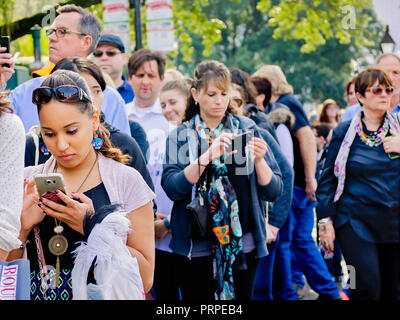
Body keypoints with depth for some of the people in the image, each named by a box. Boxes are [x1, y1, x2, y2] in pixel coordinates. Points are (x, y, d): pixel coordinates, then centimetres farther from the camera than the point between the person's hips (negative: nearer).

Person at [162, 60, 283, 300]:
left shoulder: (247, 129, 4)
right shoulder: (181, 136, 4)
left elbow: (274, 192, 0)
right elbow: (172, 188, -13)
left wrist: (259, 160, -18)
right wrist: (208, 156, -24)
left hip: (242, 244, 1)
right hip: (195, 247, 0)